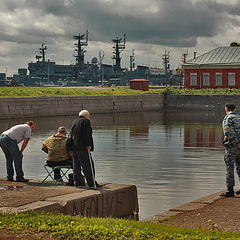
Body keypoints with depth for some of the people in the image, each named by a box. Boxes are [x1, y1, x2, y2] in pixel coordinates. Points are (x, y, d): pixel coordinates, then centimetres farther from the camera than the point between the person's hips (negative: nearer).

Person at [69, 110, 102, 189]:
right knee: (88, 165, -8)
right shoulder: (86, 121, -5)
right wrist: (88, 144, -15)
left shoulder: (75, 122, 20)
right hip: (82, 147, -9)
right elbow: (87, 134, -15)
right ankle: (92, 183, -9)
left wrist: (72, 145, 20)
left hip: (74, 147, 9)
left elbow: (70, 134, 19)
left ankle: (77, 181, 12)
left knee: (76, 164, 12)